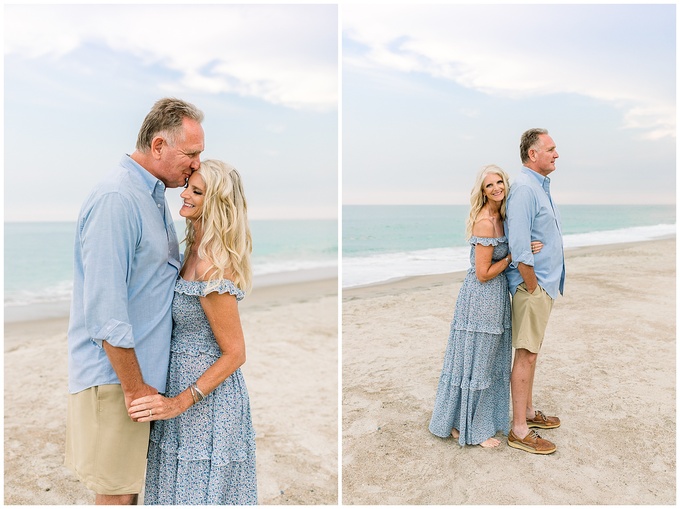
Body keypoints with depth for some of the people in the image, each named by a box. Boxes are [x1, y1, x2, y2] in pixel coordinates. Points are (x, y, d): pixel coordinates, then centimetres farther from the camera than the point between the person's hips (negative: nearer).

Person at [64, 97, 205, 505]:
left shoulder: (155, 196, 11)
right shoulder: (116, 199, -20)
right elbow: (105, 310, -23)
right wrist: (135, 387, -18)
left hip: (144, 371, 9)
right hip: (114, 378, -9)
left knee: (130, 485, 20)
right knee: (117, 495, 6)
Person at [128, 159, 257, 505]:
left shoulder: (211, 269, -25)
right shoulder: (196, 249, 3)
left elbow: (235, 353, -20)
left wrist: (180, 402, -21)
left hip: (206, 395, -9)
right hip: (184, 378, 9)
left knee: (199, 488, 9)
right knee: (185, 483, 24)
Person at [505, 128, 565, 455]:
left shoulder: (541, 187, 16)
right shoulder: (524, 188, -17)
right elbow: (519, 247, -23)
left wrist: (546, 286, 16)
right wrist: (533, 288, -16)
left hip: (544, 284, 10)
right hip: (532, 285, -10)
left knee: (531, 352, 17)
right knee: (525, 354, -5)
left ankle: (527, 412, 30)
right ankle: (519, 431, 3)